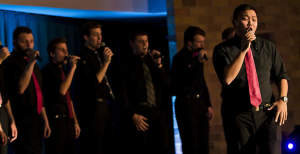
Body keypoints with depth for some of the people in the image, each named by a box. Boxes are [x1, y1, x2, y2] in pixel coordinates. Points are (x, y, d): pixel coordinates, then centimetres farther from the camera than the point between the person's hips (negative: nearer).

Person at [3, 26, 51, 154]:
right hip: (23, 123, -8)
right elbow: (19, 88, -21)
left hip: (36, 121, 8)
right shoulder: (10, 63, -6)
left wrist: (45, 122, 22)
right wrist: (31, 63, -19)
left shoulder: (33, 65, 20)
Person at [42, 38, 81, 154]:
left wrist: (75, 122, 20)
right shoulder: (47, 71, -8)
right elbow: (61, 91, -21)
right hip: (55, 121, -8)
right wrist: (72, 68, -18)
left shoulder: (63, 72, 19)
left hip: (68, 121, 8)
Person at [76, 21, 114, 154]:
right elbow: (91, 85, -22)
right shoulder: (84, 57, -11)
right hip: (94, 107, -9)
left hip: (103, 107, 9)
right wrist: (106, 63, -21)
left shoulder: (96, 55, 16)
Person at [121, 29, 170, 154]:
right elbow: (123, 93, -5)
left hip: (157, 112, 5)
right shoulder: (127, 65, 2)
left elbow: (166, 84, 9)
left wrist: (159, 65, -4)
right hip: (139, 114, -5)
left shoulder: (152, 62, 16)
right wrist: (133, 115, -13)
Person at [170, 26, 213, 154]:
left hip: (200, 102, 8)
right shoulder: (180, 58, -12)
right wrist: (199, 62, -23)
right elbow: (190, 82, -23)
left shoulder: (196, 56, 13)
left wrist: (208, 105, 19)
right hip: (186, 104, -8)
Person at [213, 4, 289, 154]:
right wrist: (243, 50, -16)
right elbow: (227, 79, -14)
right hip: (239, 117, -1)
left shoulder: (268, 47, 11)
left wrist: (283, 99, 0)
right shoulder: (222, 50, 1)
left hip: (267, 113, 2)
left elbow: (281, 76, 17)